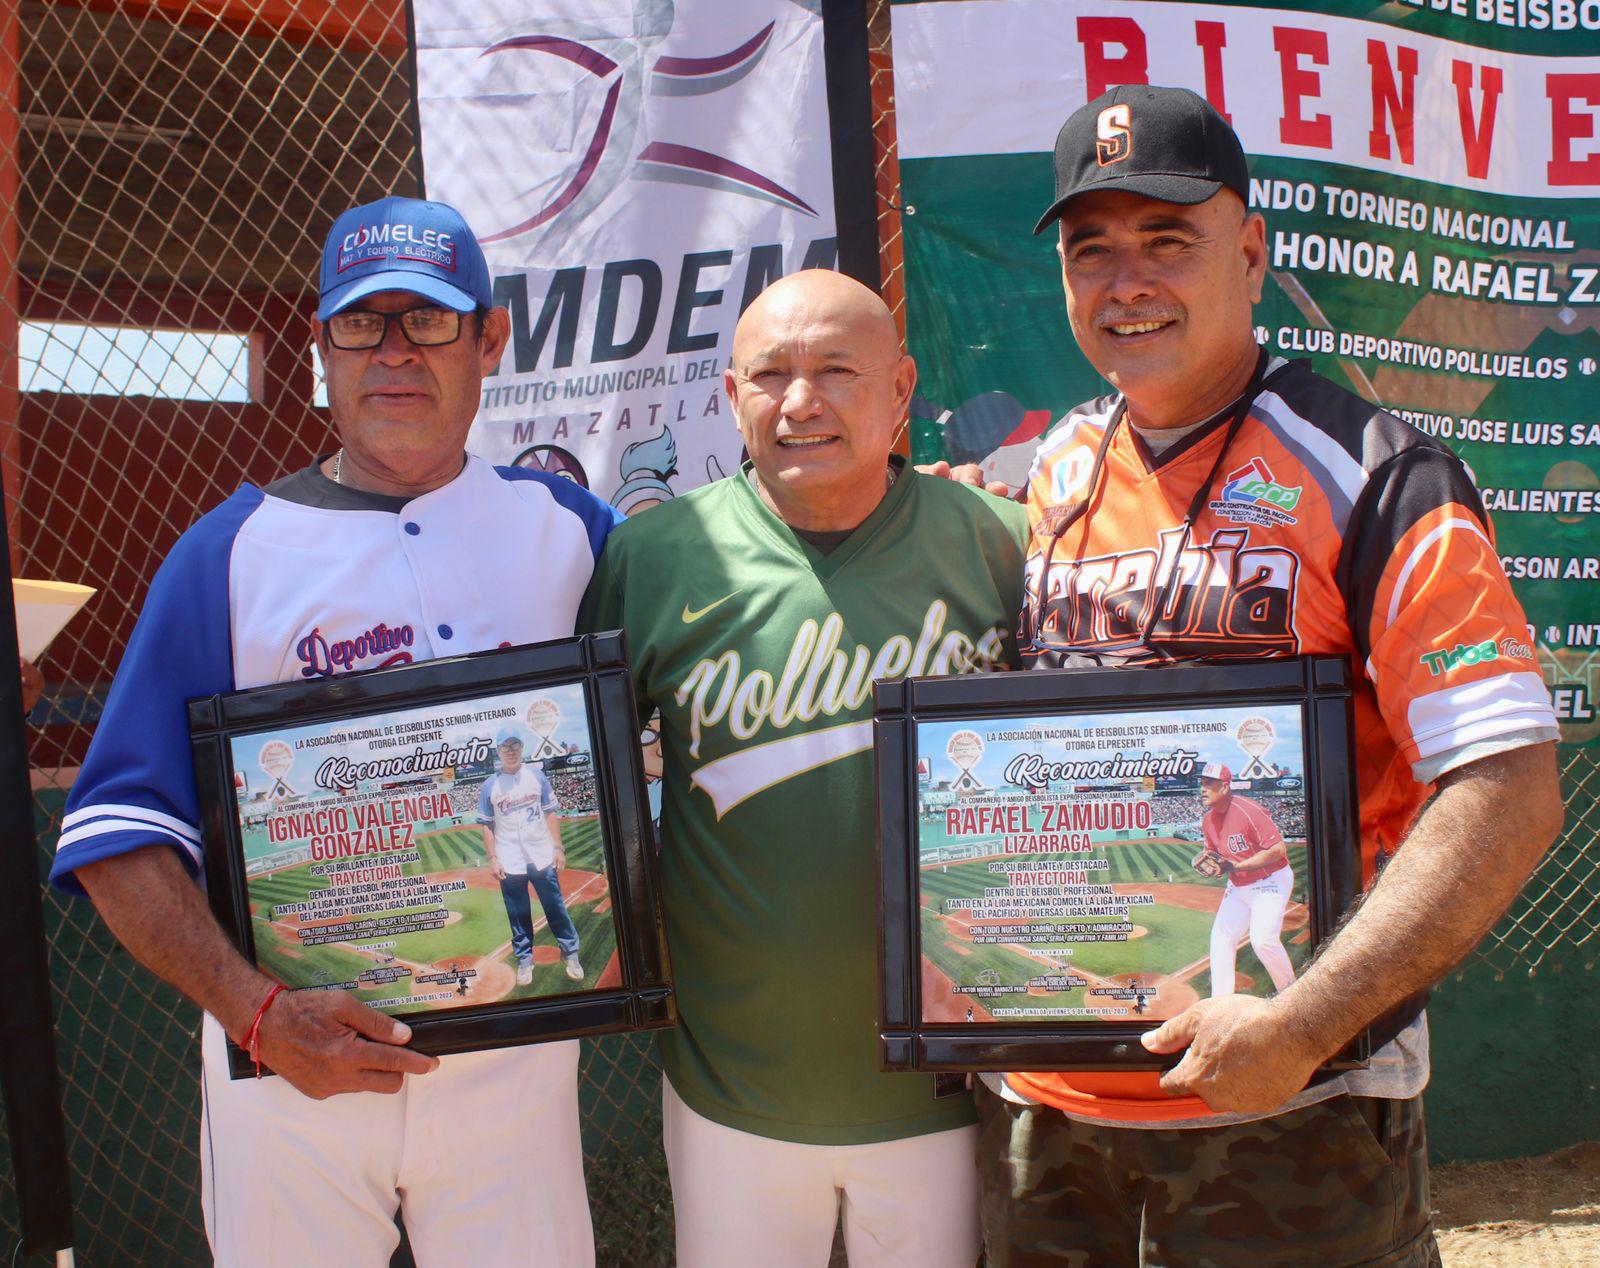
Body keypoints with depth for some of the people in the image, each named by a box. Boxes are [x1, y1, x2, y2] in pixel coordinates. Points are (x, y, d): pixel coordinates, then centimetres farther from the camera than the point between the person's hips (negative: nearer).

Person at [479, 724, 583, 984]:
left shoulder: (536, 776, 3)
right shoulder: (490, 786, 1)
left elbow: (551, 814, 6)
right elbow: (487, 826, 4)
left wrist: (558, 848, 0)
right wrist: (493, 859, -3)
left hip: (542, 857, 1)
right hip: (510, 863, 0)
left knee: (556, 907, 4)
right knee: (518, 914, 6)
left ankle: (570, 954, 16)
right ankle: (524, 960, 18)